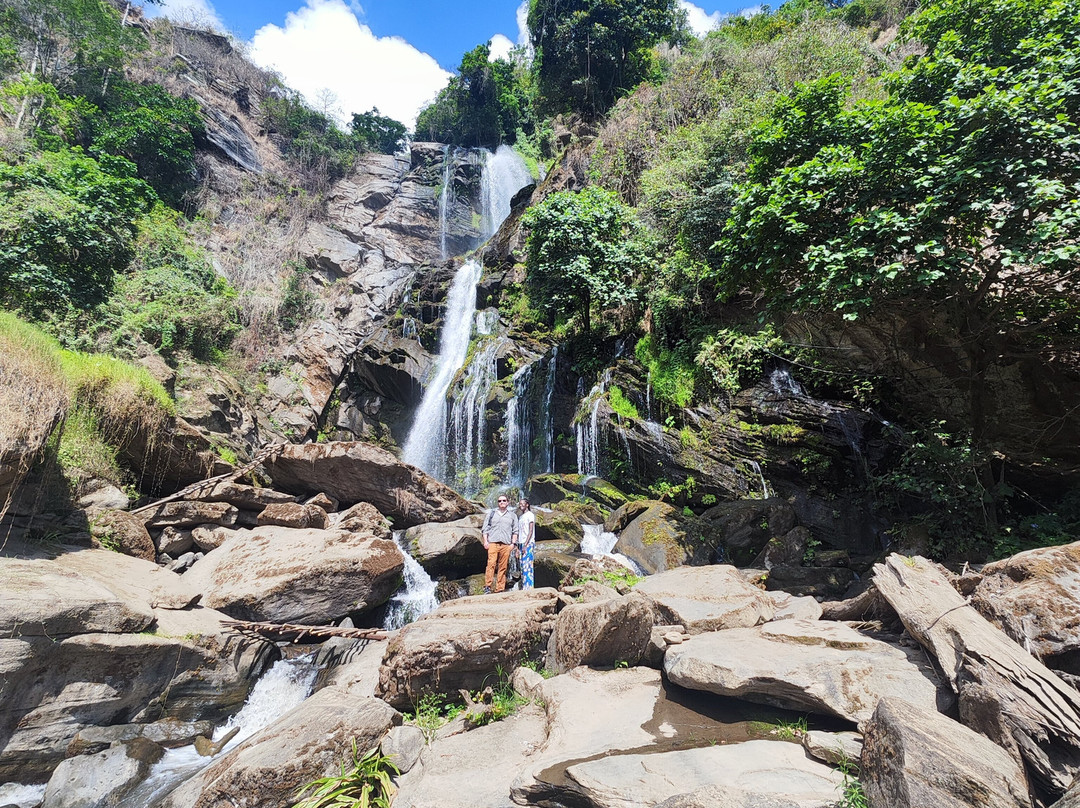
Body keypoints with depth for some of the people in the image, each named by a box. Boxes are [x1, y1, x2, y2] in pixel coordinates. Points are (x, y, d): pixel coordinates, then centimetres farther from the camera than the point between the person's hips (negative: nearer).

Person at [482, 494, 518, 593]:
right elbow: (485, 528, 12)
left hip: (506, 544, 1)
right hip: (493, 543, -1)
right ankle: (487, 587, -12)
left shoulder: (512, 515, 17)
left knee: (503, 567, -2)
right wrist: (485, 541, 0)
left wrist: (513, 543, 4)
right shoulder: (491, 513, 15)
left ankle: (500, 589, 1)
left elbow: (515, 531, 15)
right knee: (491, 564, -14)